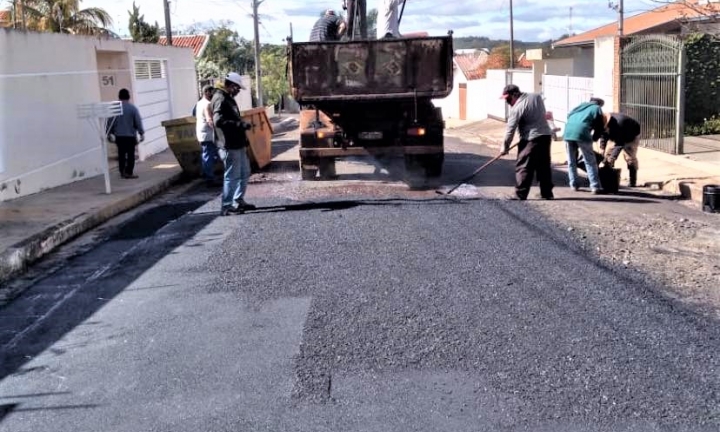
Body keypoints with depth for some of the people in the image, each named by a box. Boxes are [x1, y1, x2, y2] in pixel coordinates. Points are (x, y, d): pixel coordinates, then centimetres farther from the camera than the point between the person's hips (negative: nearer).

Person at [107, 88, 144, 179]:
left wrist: (110, 133, 16)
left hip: (119, 136, 3)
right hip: (130, 135, -3)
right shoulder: (133, 108, -7)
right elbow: (138, 122, -7)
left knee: (121, 154, 12)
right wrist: (141, 133, 1)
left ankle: (122, 172, 17)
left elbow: (110, 122, 4)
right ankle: (129, 172, -1)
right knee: (130, 154, 2)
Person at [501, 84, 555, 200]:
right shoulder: (537, 96, 8)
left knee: (523, 167, -2)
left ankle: (520, 195, -4)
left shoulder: (517, 108, -13)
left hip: (531, 139, -8)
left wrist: (505, 146, 0)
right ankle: (547, 193, 19)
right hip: (546, 135, 8)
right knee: (544, 166, 14)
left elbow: (510, 129, -9)